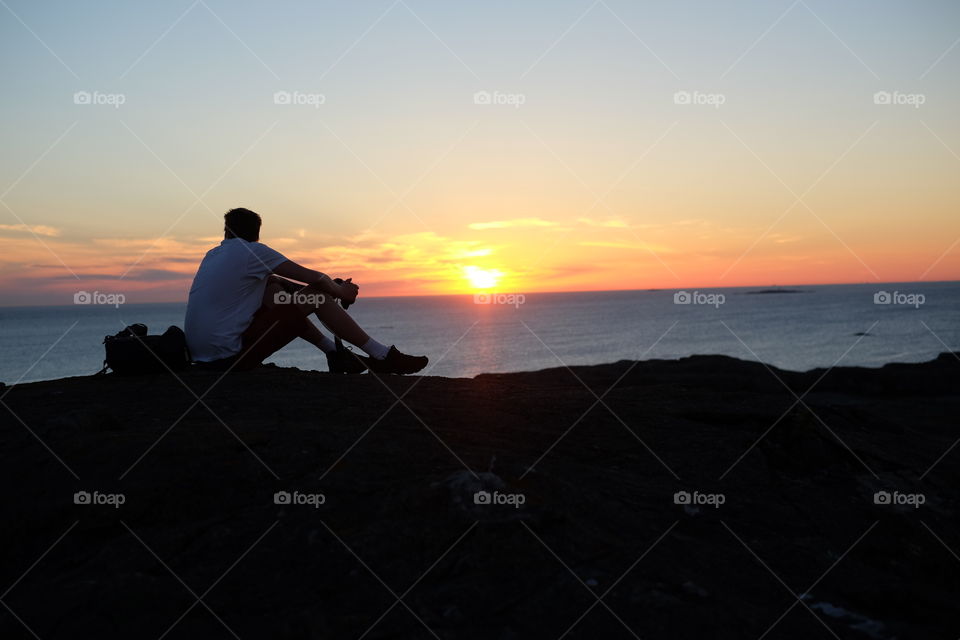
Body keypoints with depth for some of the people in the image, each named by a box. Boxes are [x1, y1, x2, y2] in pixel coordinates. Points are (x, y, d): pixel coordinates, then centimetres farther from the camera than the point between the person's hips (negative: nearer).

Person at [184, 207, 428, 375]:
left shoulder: (213, 254, 18)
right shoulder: (252, 251, -6)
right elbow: (314, 278, -5)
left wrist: (333, 288, 25)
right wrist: (339, 291, 16)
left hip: (200, 355, 8)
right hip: (229, 357, -8)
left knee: (273, 288, 22)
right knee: (317, 296, -4)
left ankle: (334, 353, 21)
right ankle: (382, 356, 3)